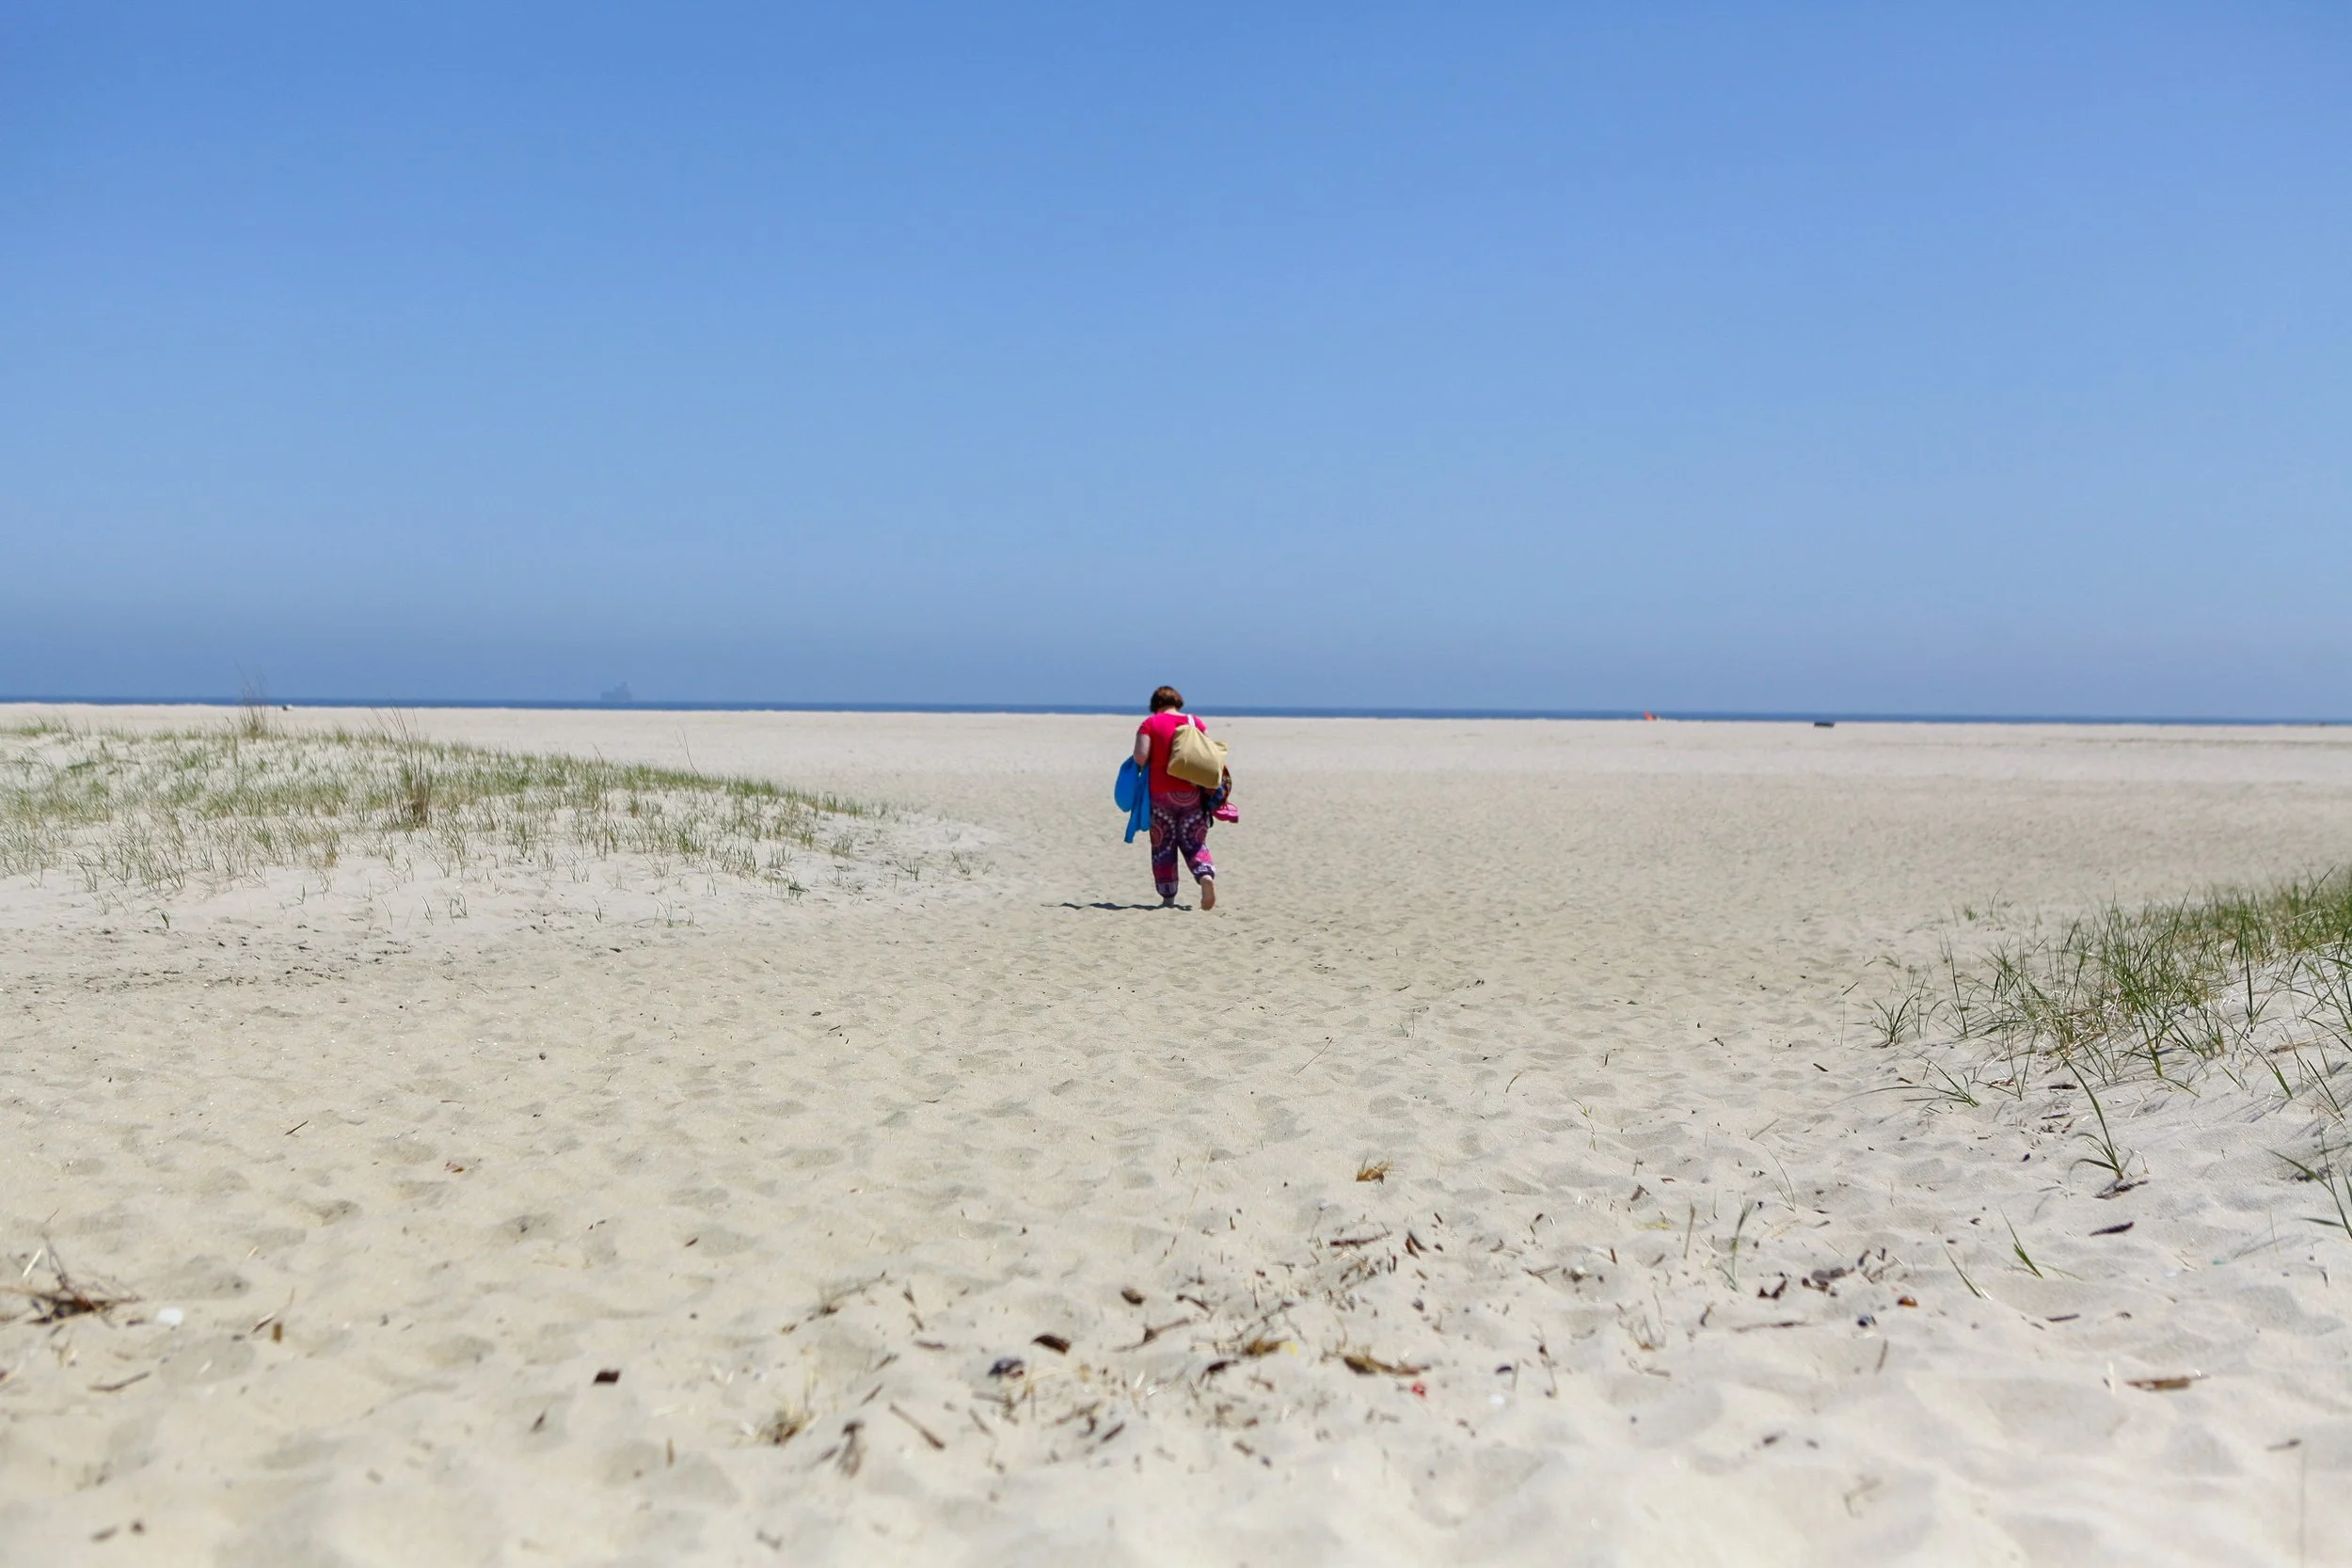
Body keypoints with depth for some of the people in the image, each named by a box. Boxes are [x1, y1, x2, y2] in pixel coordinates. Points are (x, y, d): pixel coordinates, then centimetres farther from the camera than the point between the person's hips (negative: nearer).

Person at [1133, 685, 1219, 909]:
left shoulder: (1150, 724, -1)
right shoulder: (1196, 723, 8)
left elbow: (1140, 757, -12)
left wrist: (1144, 770, 10)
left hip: (1161, 795, -2)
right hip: (1193, 794, 2)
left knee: (1163, 847, 7)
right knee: (1194, 843, 10)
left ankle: (1168, 898, 6)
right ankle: (1206, 874, -18)